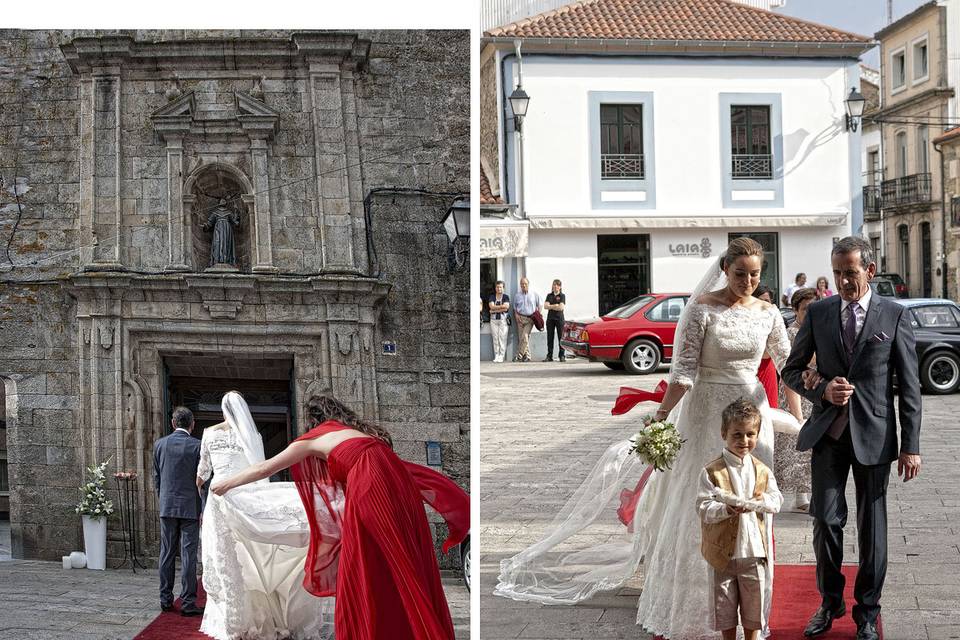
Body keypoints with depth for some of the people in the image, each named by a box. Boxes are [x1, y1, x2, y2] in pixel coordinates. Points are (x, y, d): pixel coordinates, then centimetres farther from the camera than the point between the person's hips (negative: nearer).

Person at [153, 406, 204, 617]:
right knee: (188, 555, -2)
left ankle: (166, 599, 15)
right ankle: (188, 602, -3)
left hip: (167, 507, 3)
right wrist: (205, 510, -1)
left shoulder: (160, 444, 3)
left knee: (167, 554, 10)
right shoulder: (197, 446, -8)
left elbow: (157, 477, 10)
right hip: (190, 507, -3)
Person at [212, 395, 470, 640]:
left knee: (364, 580, 4)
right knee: (408, 578, 11)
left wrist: (226, 484, 34)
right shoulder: (361, 431, 32)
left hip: (369, 491, -6)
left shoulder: (315, 436, 17)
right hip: (399, 481, 6)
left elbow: (264, 468, 22)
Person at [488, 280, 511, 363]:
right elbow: (491, 306, -4)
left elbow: (506, 308, -8)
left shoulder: (506, 297, 6)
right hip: (493, 319, 2)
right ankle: (496, 356, 0)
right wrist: (502, 306, -8)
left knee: (502, 337, -8)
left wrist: (495, 310, -9)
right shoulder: (492, 297, 12)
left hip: (503, 319, -2)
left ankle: (501, 356, -7)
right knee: (495, 338, -3)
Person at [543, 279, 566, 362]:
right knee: (550, 338, 2)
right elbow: (545, 306, 1)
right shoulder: (549, 295, 13)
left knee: (561, 337, -4)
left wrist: (550, 307, -4)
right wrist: (555, 306, -9)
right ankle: (549, 356, 5)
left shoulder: (562, 296, 2)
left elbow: (561, 308, -10)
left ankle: (562, 356, -1)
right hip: (550, 318, 3)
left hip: (559, 318, -3)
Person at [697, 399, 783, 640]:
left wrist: (764, 500, -19)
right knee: (725, 602, 10)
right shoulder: (711, 472, -10)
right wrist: (727, 509, -30)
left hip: (754, 549, 3)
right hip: (723, 550, -2)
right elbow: (704, 508, -14)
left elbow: (777, 500, 2)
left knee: (753, 601, 13)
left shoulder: (762, 471, 3)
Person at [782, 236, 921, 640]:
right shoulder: (818, 314, 3)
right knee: (826, 519, 1)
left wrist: (910, 446, -5)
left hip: (873, 435, -1)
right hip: (828, 432, 2)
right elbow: (792, 370, 9)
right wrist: (823, 391, -11)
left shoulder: (895, 316, -2)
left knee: (872, 527, 7)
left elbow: (909, 387, -1)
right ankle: (830, 602, 20)